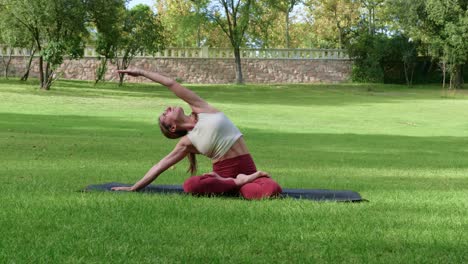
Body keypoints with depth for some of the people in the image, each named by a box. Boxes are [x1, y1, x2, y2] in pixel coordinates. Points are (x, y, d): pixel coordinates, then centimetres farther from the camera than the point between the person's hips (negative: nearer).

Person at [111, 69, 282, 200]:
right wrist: (133, 188, 19)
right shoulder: (187, 143, 9)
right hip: (223, 173, 1)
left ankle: (242, 184, -11)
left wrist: (141, 73, 14)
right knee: (190, 186, -35)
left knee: (272, 190, -36)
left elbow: (171, 84, 7)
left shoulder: (201, 109, 9)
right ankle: (237, 183, -21)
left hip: (247, 170, -1)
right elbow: (159, 167, 17)